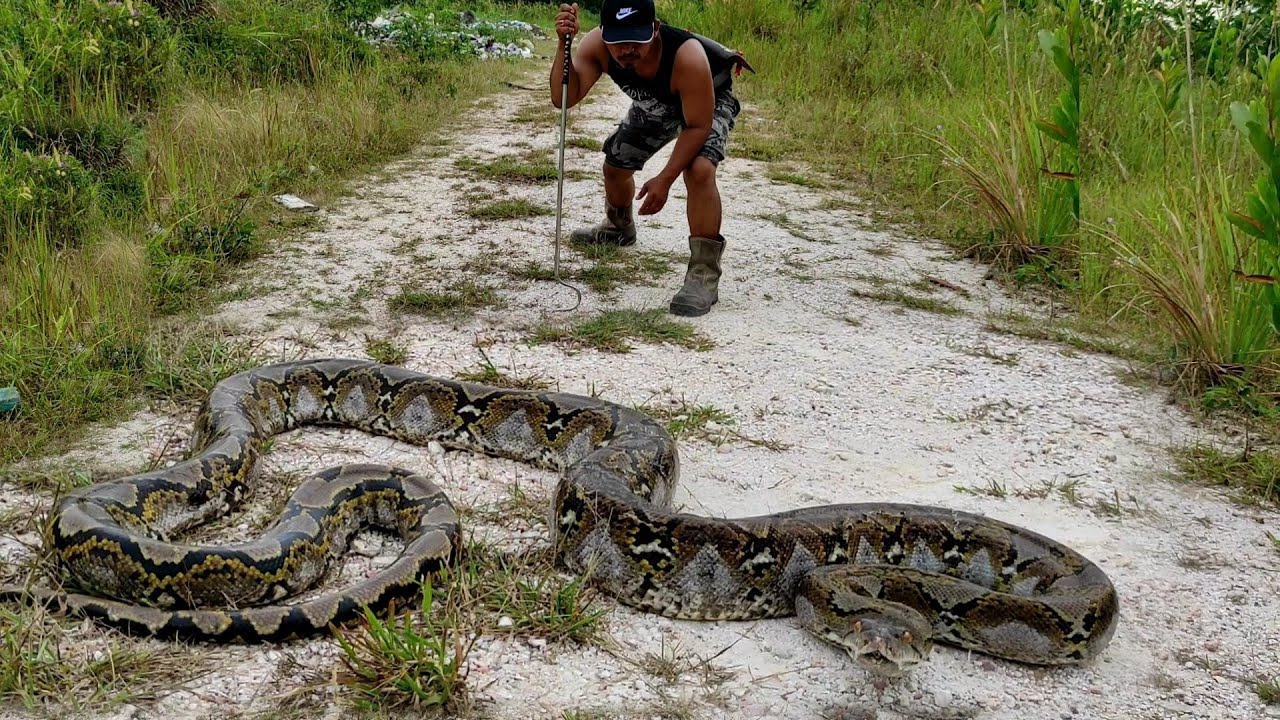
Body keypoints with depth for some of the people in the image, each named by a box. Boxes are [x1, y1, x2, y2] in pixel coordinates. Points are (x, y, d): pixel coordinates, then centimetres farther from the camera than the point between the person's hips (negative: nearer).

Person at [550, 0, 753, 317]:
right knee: (615, 163, 18)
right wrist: (564, 44, -49)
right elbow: (563, 98, -35)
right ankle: (619, 228, 52)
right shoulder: (597, 46, -32)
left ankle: (704, 272, -23)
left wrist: (664, 179, -36)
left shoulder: (687, 56, -45)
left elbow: (698, 126, -34)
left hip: (709, 101, -6)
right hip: (656, 104, 6)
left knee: (699, 170, -31)